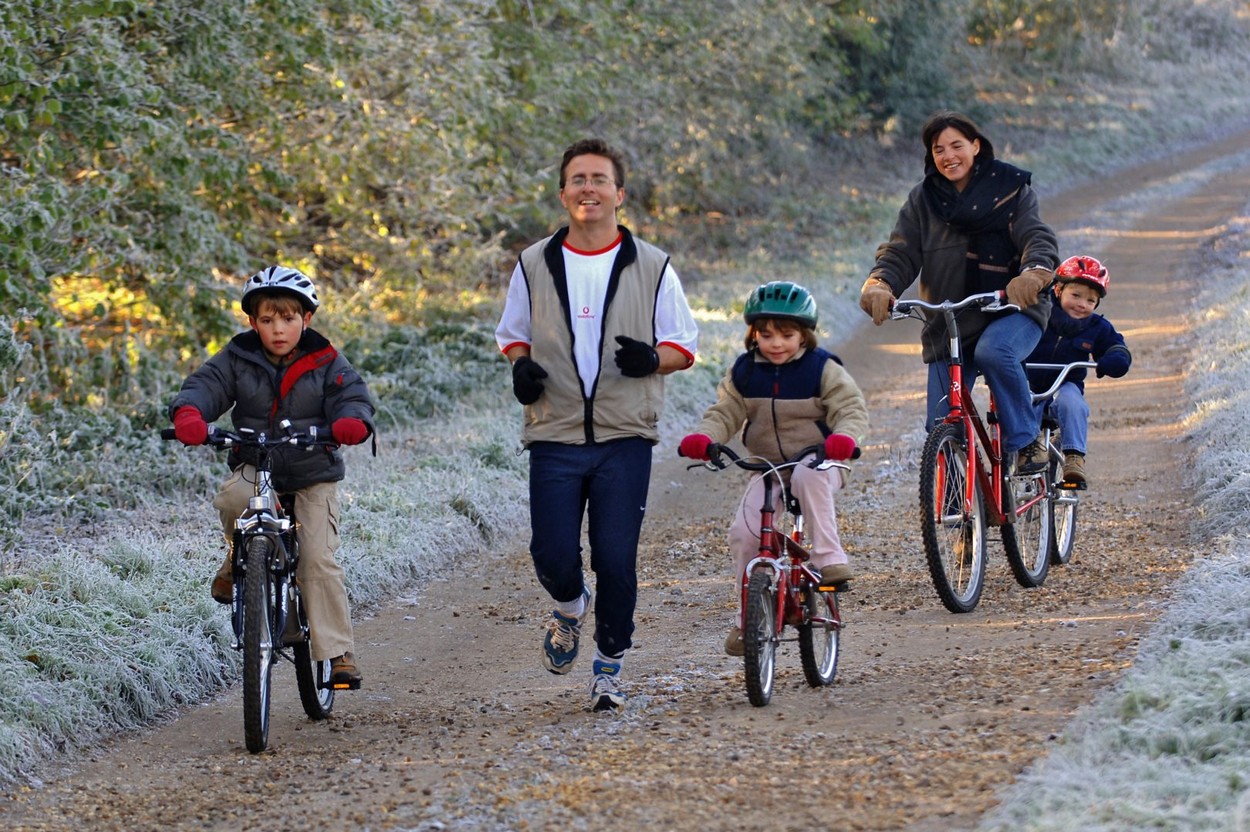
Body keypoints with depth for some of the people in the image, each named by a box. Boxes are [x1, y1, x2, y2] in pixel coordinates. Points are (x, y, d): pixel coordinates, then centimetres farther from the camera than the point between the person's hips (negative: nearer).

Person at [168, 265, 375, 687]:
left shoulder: (326, 363, -4)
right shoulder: (237, 359, -2)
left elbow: (352, 396, -11)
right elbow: (206, 384, -12)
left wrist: (352, 421, -37)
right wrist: (189, 414, -35)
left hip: (314, 474, -1)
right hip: (256, 466, 1)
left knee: (319, 560, -14)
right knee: (233, 497, -35)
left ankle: (338, 652, -9)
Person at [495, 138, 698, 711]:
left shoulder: (651, 267, 3)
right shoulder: (534, 266, 7)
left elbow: (684, 346, 7)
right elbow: (513, 334, 18)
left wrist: (651, 359, -15)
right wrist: (521, 368, -4)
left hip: (624, 439, -1)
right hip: (554, 437, 1)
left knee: (616, 558, -5)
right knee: (553, 556, -6)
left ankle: (609, 666, 14)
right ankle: (569, 607, 30)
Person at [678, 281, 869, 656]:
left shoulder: (822, 368, -8)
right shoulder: (744, 372, 2)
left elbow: (851, 408, -13)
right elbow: (725, 412, 0)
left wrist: (845, 436, -37)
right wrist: (704, 437, -23)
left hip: (817, 461, -4)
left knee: (808, 477, -41)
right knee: (743, 532, -14)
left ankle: (829, 556, -32)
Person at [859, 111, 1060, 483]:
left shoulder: (1010, 188, 1)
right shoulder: (923, 199, 8)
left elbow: (1038, 237, -13)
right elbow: (900, 252, -3)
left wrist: (1034, 273, -37)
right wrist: (880, 284, -27)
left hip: (1012, 312, -3)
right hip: (947, 324, 3)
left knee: (994, 352, -37)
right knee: (942, 428, -4)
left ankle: (1024, 441, -19)